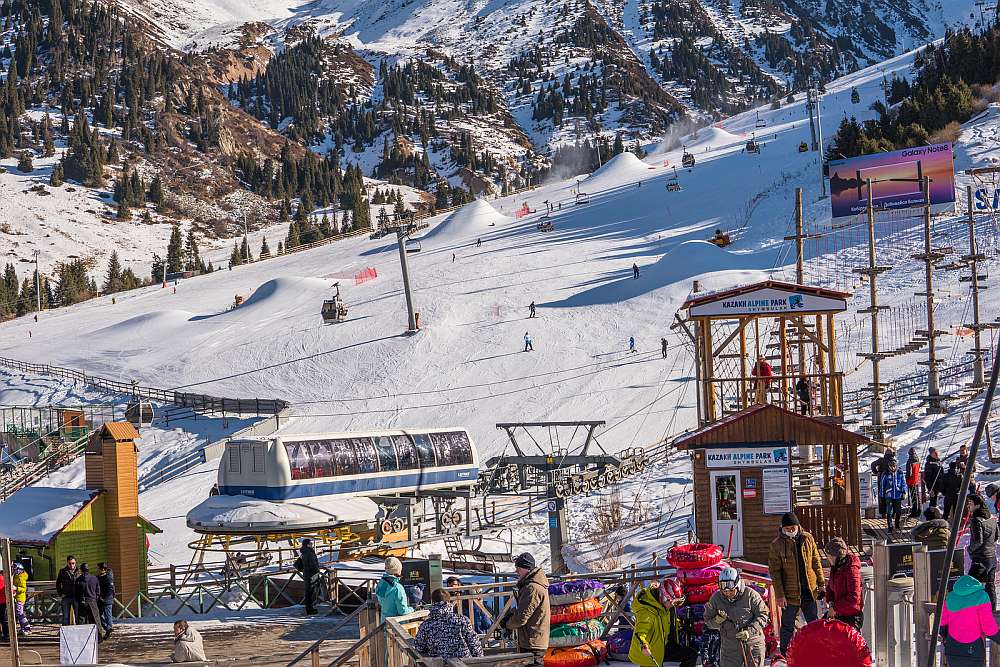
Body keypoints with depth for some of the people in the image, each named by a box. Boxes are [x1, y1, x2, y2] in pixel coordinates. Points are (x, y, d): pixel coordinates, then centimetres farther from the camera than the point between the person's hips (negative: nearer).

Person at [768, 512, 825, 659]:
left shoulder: (807, 539, 1)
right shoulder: (777, 545, -9)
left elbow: (816, 563, 9)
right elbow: (775, 572, -9)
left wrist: (821, 584, 7)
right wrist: (779, 595, -13)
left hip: (809, 591, 3)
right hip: (789, 593, -3)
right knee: (787, 627, 6)